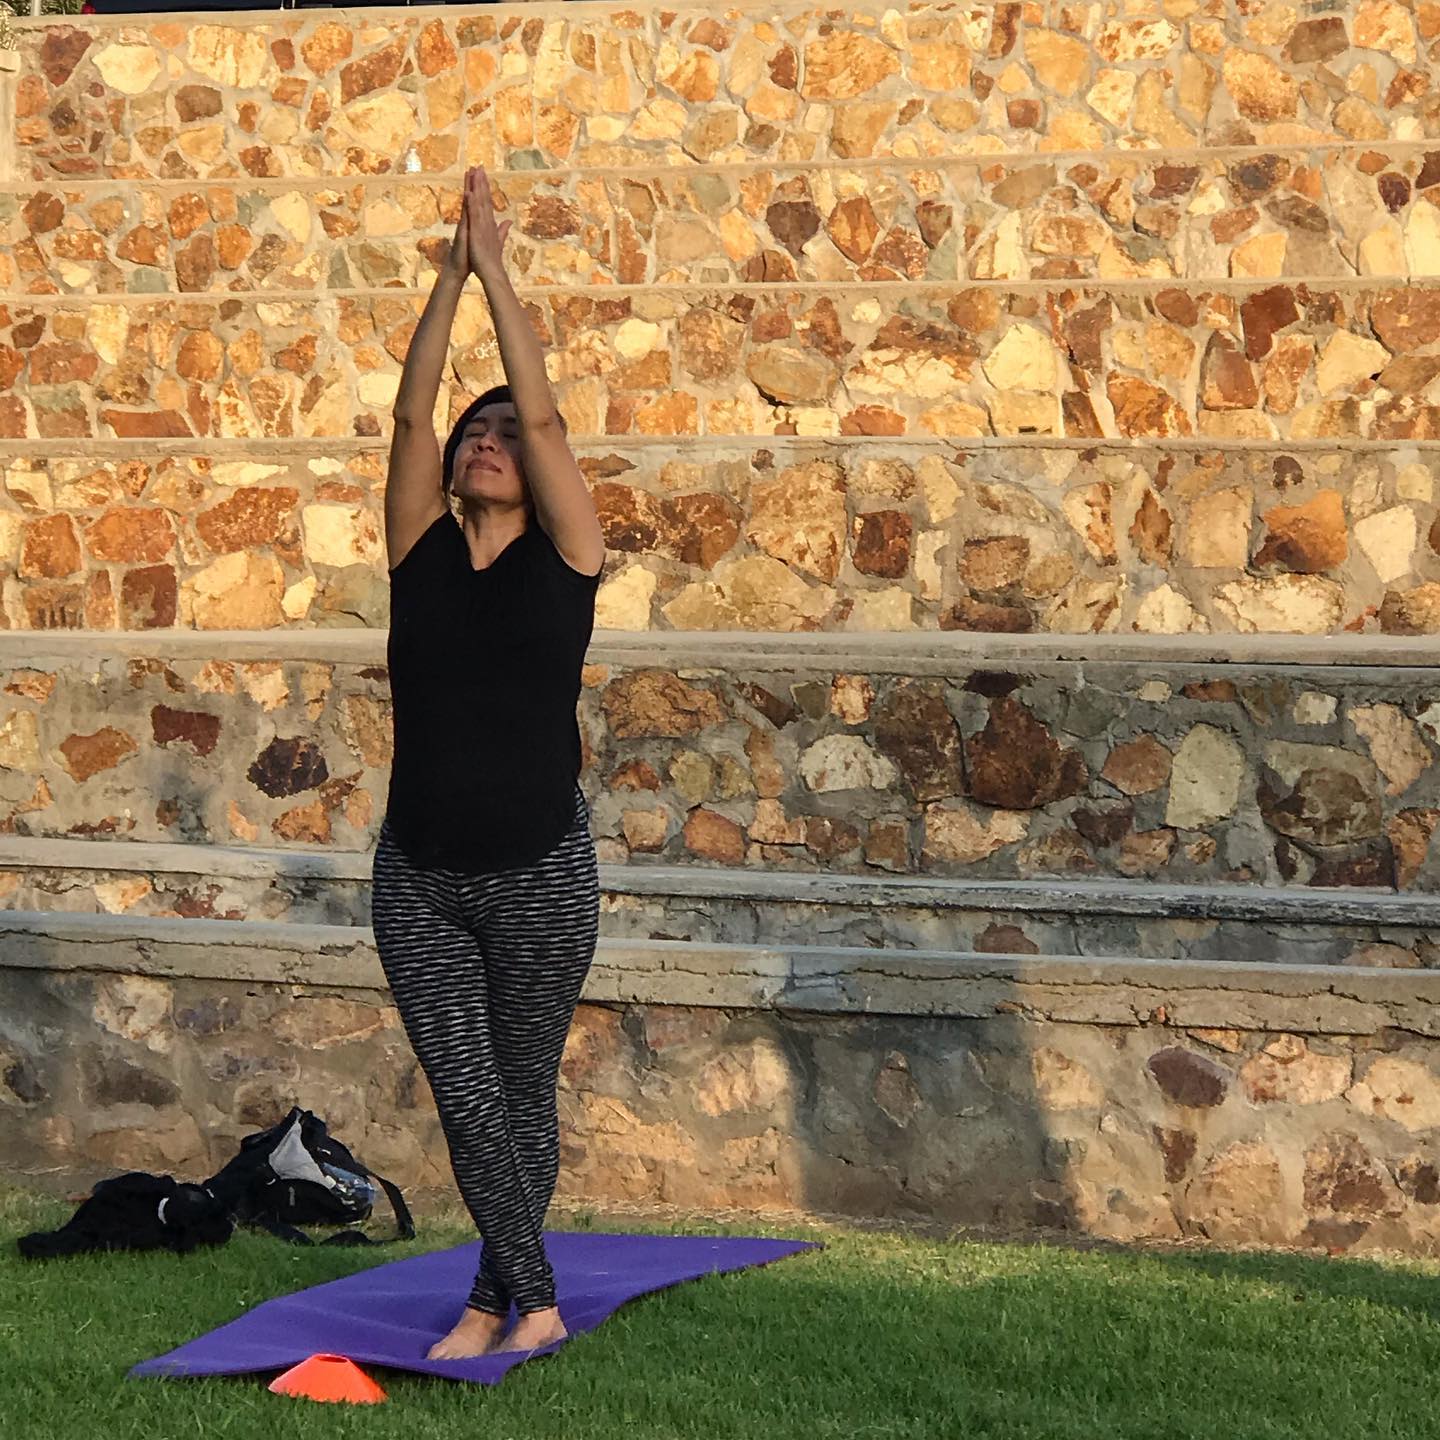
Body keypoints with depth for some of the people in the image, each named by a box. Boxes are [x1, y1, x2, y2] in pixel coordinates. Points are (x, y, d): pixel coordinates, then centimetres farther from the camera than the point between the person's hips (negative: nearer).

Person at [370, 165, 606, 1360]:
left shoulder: (564, 557, -2)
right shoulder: (423, 552, 4)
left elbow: (542, 414, -10)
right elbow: (411, 413, -4)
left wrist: (498, 274, -8)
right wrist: (451, 273, -9)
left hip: (538, 870, -2)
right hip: (418, 874, 2)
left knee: (521, 1093, 10)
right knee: (465, 1096, -2)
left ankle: (497, 1297, 24)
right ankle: (529, 1297, 8)